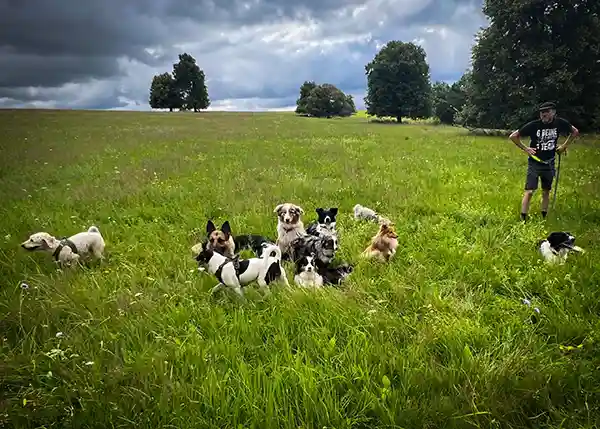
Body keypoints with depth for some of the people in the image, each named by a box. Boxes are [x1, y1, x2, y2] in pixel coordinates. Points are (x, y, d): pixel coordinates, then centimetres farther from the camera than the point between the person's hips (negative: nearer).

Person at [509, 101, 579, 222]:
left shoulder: (560, 123, -7)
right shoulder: (533, 125, -16)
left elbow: (575, 132, 13)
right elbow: (513, 136, -8)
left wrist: (564, 145, 6)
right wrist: (525, 149, -11)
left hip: (549, 163, 3)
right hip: (534, 163, -3)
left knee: (546, 192, 13)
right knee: (529, 191, -9)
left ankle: (544, 218, 26)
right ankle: (523, 220, -3)